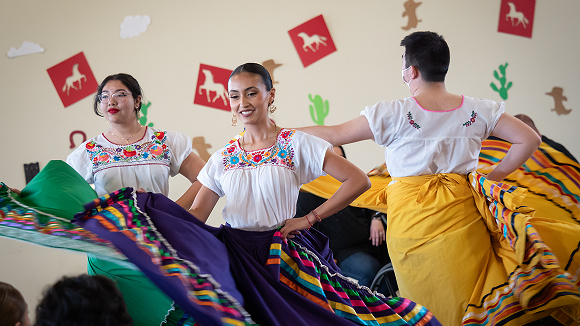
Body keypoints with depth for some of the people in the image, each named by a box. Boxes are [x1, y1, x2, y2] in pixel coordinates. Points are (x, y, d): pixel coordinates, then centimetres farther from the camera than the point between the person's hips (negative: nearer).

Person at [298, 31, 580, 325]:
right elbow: (529, 139, 4)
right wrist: (489, 179, 7)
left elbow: (333, 135, -3)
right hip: (461, 214, 3)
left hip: (412, 220, -3)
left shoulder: (394, 114, -8)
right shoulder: (478, 111, 2)